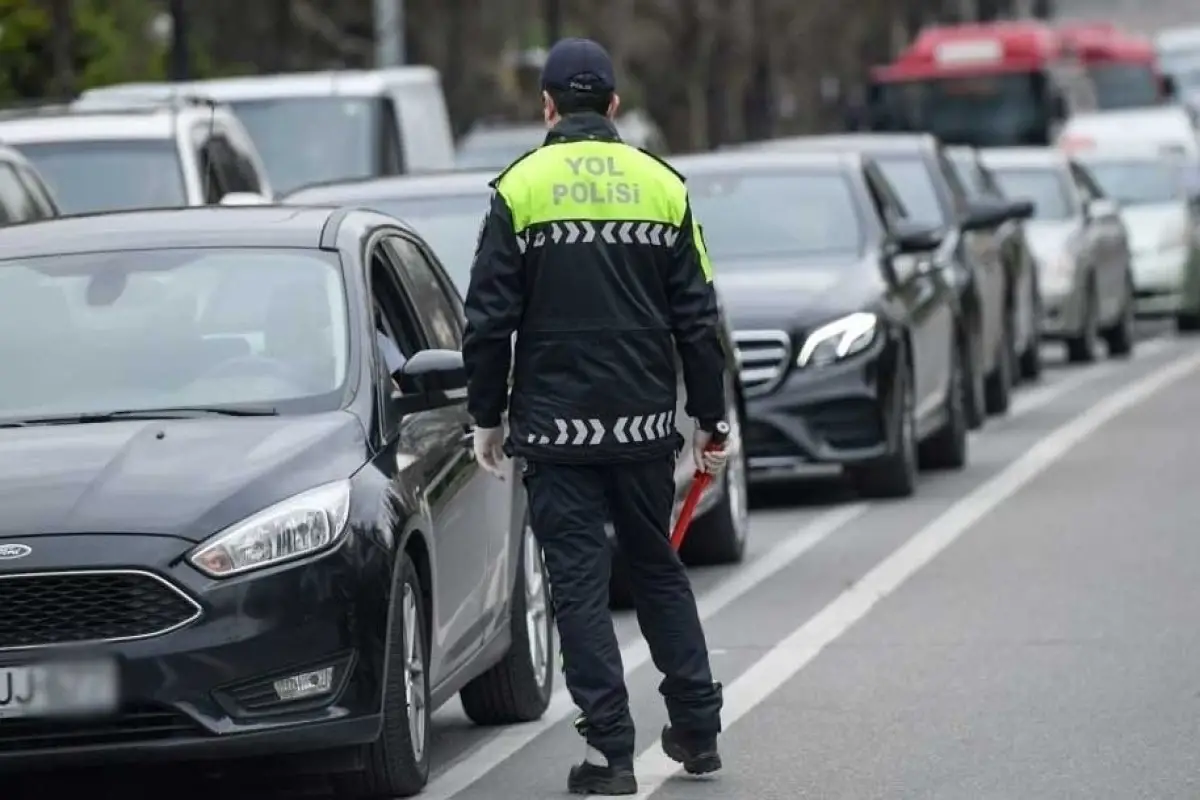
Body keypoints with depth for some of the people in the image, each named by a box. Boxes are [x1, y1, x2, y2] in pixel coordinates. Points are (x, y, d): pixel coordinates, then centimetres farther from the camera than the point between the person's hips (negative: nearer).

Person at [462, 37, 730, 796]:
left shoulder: (520, 189, -4)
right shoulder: (662, 185, 4)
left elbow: (491, 318, -5)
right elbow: (697, 318, 5)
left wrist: (488, 417, 5)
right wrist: (708, 420, 12)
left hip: (557, 425, -3)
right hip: (645, 422, 3)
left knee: (580, 583, 1)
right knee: (659, 569, 18)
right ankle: (697, 730, 19)